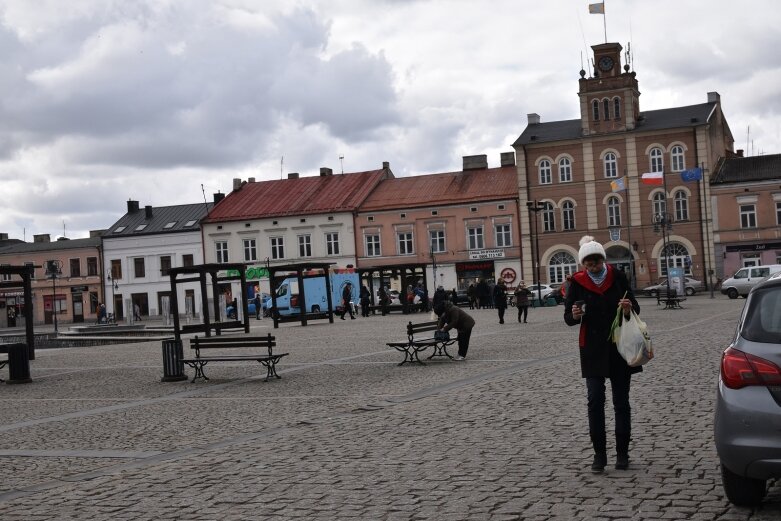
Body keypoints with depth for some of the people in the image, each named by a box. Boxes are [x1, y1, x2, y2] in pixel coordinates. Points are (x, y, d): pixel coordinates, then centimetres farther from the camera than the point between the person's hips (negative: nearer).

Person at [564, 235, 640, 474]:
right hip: (593, 349, -1)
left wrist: (629, 309, -17)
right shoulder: (577, 282, -3)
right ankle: (599, 454, 1)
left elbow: (636, 308, 6)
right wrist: (575, 315, -23)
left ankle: (622, 453, 15)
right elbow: (568, 317, 0)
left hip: (620, 347, 1)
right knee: (595, 400, -7)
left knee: (621, 401, 6)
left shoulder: (617, 277, -1)